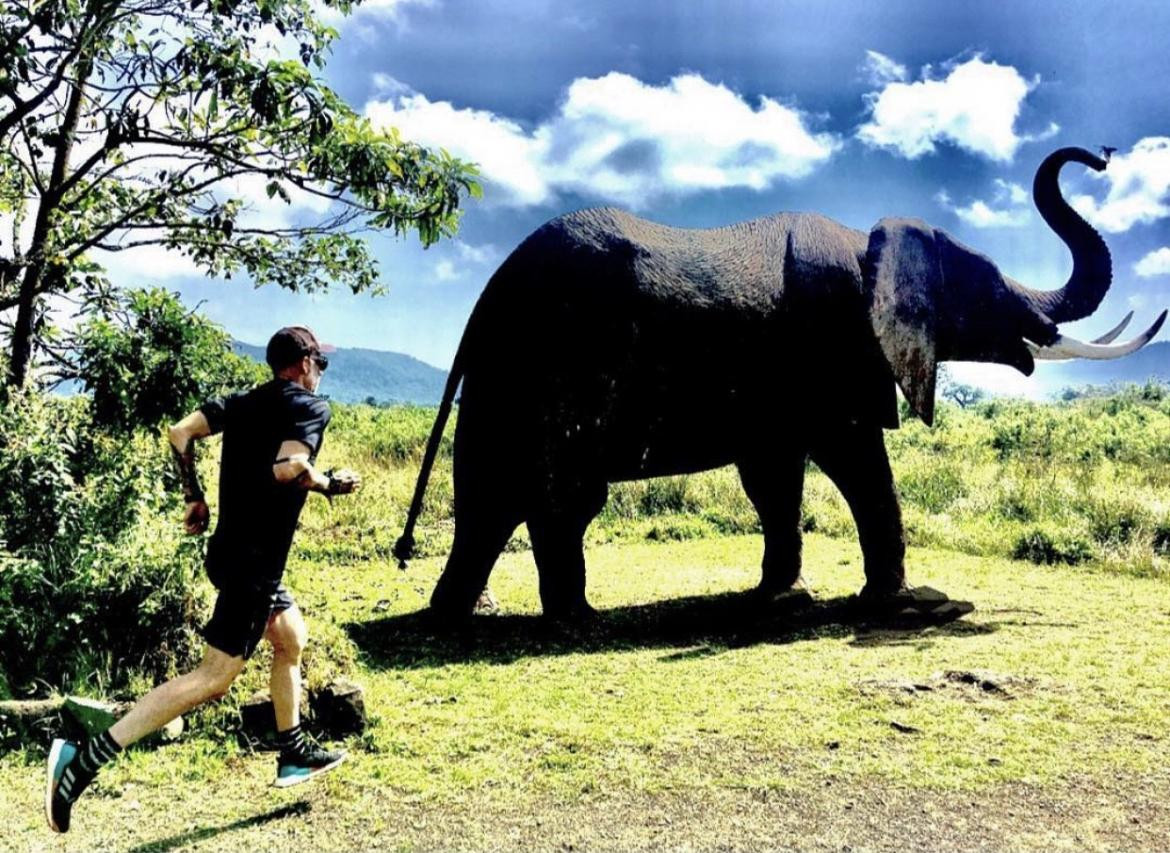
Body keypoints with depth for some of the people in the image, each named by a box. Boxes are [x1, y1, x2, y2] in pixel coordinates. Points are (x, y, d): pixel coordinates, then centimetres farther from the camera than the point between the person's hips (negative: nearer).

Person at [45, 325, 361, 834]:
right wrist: (331, 485, -8)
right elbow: (287, 468, -25)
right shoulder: (310, 406, -9)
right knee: (215, 676, -8)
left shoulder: (241, 403, 12)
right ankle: (85, 758, -12)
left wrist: (194, 498, 11)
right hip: (255, 559, -9)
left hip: (231, 549, 9)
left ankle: (294, 756, 32)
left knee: (291, 638, 23)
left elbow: (179, 433, 4)